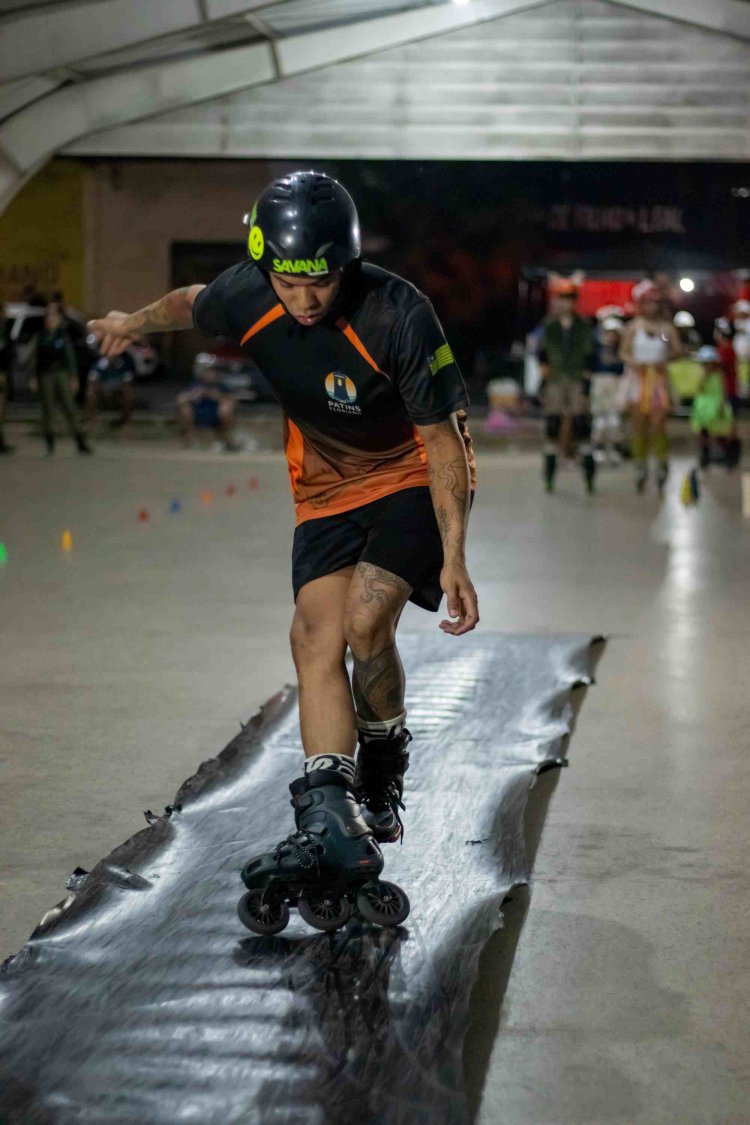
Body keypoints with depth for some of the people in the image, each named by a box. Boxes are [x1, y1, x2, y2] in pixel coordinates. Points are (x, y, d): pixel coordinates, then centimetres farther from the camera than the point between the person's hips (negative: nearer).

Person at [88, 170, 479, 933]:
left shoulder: (396, 316, -29)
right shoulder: (248, 296, -16)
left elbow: (444, 442, -22)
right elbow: (194, 304, 13)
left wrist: (453, 558, -24)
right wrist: (138, 322, 6)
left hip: (411, 479, -4)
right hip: (326, 489, 5)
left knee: (365, 622, -22)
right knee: (315, 638, -12)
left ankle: (385, 774, 4)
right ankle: (332, 820, -17)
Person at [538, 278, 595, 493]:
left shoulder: (583, 327, 4)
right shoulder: (549, 327, 7)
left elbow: (588, 358, 3)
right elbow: (543, 355, 9)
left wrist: (586, 383, -3)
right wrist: (544, 377, 0)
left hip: (577, 380, -1)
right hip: (555, 380, 1)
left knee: (581, 424, -7)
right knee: (552, 425, 0)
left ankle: (588, 468, -2)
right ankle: (549, 470, 6)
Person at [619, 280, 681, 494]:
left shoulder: (666, 327, 3)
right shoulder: (633, 327, 3)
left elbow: (678, 350, 2)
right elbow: (624, 352, 4)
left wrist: (665, 360, -15)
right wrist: (633, 362, -15)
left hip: (659, 378, 0)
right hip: (638, 378, 0)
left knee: (658, 425, -9)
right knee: (639, 426, 2)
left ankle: (662, 465, 3)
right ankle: (640, 469, 11)